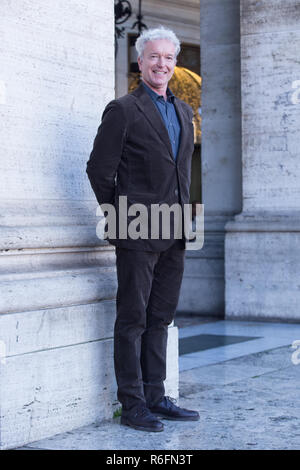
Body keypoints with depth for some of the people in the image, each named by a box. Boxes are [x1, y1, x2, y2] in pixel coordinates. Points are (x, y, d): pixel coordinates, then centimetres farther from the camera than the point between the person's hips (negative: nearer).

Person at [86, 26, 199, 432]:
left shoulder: (183, 111, 16)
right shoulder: (123, 110, -5)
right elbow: (99, 170, -6)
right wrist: (119, 217, -1)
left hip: (174, 233, 7)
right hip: (138, 232, -7)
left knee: (160, 318, 12)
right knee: (133, 319, -1)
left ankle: (155, 397, 20)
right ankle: (132, 404, 5)